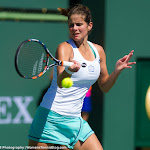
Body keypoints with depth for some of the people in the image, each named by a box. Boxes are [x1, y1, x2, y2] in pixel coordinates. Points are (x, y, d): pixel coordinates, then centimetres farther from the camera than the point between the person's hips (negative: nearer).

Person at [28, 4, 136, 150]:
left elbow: (104, 86, 18)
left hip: (74, 119, 6)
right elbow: (60, 83, -27)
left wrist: (117, 70, 0)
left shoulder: (98, 50, 7)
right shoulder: (65, 48, -11)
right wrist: (69, 70, -48)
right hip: (51, 118, -6)